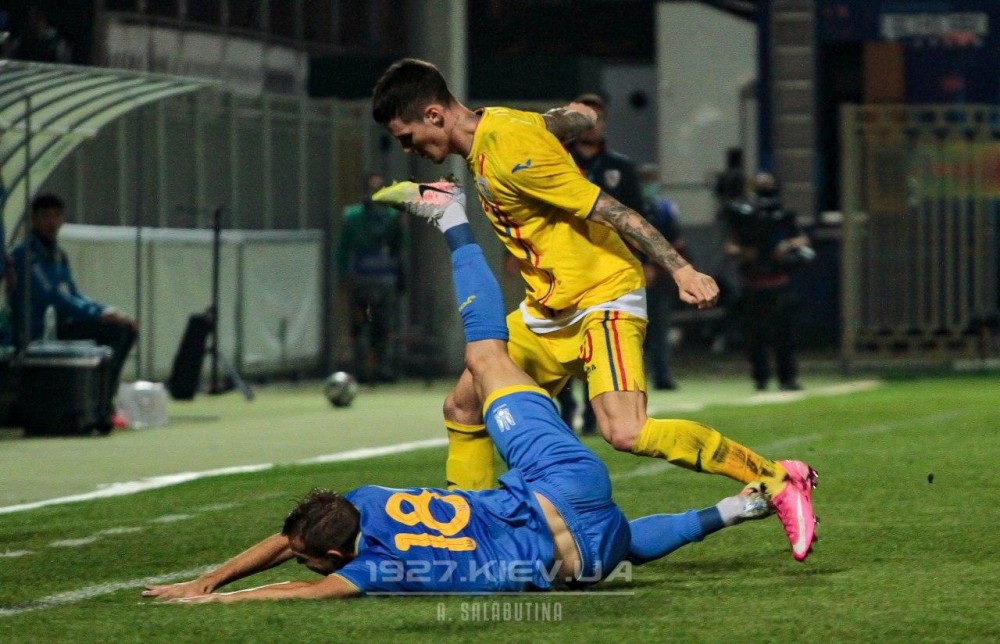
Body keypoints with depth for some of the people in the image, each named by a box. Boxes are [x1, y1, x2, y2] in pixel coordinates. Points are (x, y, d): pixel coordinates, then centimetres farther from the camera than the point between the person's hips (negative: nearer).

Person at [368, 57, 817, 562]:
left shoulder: (510, 150, -21)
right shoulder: (491, 130, 7)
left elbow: (611, 210, -22)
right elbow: (574, 118, 22)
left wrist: (681, 270, -26)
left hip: (603, 300, -10)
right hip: (545, 312, 10)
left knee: (625, 433, -26)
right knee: (462, 409, 9)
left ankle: (776, 481, -18)